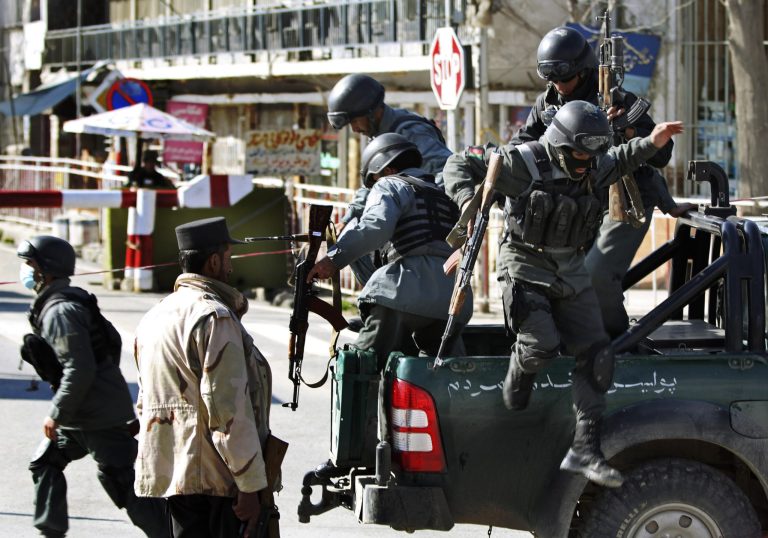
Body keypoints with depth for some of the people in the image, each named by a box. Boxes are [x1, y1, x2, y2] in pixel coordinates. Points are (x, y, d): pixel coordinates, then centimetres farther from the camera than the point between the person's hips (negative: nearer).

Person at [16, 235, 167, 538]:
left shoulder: (60, 311, -21)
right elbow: (113, 340, 19)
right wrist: (108, 380, 26)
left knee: (122, 482, -7)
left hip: (100, 417, -11)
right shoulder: (71, 300, 10)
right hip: (80, 415, 11)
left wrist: (56, 414, -20)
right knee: (45, 463, 16)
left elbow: (79, 370, -27)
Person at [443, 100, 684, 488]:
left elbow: (620, 161, 27)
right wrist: (468, 199, -28)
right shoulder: (524, 163, -15)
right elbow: (459, 164, -10)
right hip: (526, 269, -6)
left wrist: (651, 143, 9)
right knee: (542, 344, -25)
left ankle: (584, 450, -7)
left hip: (571, 274, 6)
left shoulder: (593, 169, 1)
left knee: (595, 355, -7)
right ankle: (515, 391, 13)